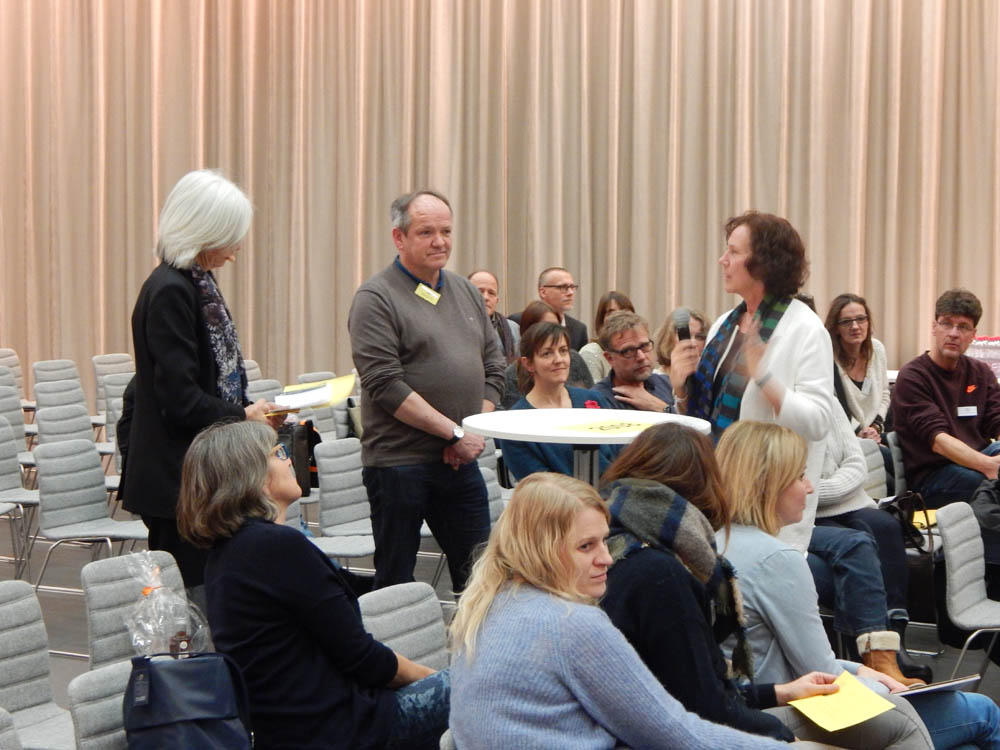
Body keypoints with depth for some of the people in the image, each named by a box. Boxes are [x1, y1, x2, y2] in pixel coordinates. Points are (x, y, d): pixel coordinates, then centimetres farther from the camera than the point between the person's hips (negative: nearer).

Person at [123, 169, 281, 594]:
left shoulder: (198, 283, 12)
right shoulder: (169, 291, -18)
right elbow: (180, 400, -21)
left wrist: (255, 411, 7)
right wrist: (241, 416, -11)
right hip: (175, 479, -9)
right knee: (192, 593, -4)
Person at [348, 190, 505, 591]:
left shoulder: (466, 292, 14)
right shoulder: (376, 298, -8)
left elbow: (493, 368, 15)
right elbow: (385, 385, -16)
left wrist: (477, 431, -1)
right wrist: (455, 433, -15)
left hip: (461, 463, 6)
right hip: (398, 463, -6)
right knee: (395, 586, 3)